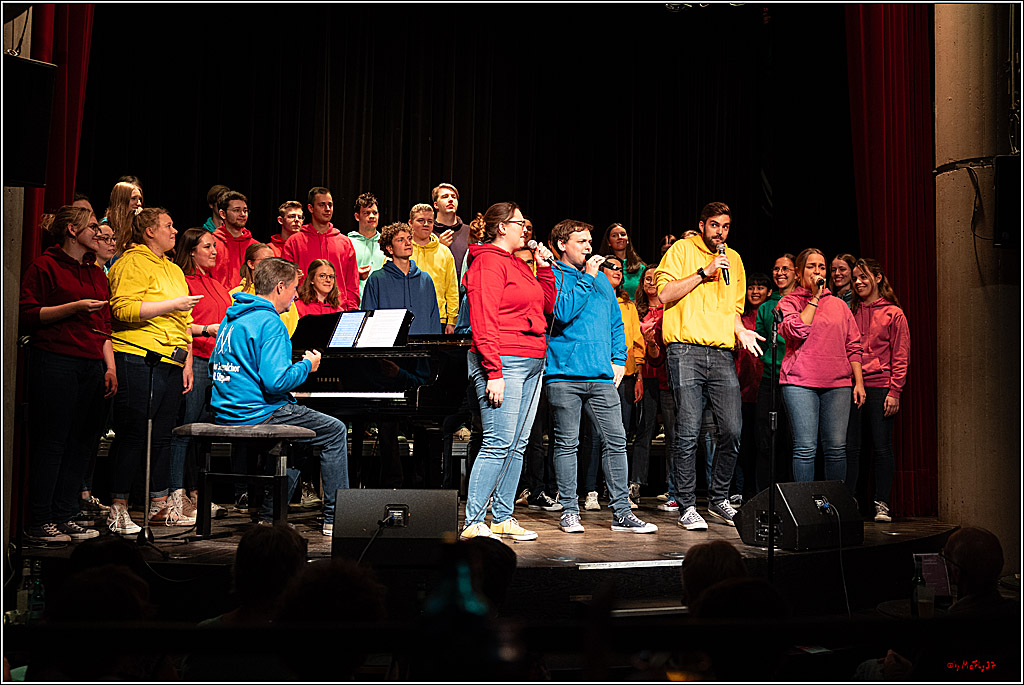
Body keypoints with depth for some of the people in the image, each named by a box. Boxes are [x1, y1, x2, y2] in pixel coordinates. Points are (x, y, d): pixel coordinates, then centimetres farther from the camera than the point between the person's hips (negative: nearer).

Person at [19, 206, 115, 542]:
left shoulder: (97, 274, 21)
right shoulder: (46, 265, 0)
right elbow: (26, 315, -8)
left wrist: (110, 367, 13)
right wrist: (75, 307, -14)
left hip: (91, 367, 7)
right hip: (55, 361, -7)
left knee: (79, 442, 5)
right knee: (51, 441, -5)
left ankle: (64, 516, 11)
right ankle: (39, 521, 1)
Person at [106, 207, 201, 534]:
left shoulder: (173, 270, 23)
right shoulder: (133, 263, -4)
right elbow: (124, 309, -18)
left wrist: (187, 363, 18)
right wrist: (173, 304, -17)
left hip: (171, 361, 8)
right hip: (138, 358, -8)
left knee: (162, 434, 11)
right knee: (132, 434, -5)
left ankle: (160, 504, 18)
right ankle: (118, 509, 1)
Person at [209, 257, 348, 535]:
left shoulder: (232, 318, 12)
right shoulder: (269, 323, -17)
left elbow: (215, 365, 23)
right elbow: (276, 382, -25)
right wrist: (307, 365, -6)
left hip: (225, 415, 10)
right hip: (256, 415, -10)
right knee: (336, 431, 5)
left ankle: (270, 516, 27)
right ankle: (335, 517, 7)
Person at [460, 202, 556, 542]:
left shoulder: (518, 264, 21)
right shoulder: (488, 261, -7)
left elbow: (546, 306, 26)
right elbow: (483, 320, -15)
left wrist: (545, 268, 15)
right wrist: (494, 372, -20)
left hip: (531, 363, 10)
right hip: (503, 361, -10)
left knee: (518, 444, 9)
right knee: (498, 443, -11)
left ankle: (503, 518, 15)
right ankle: (473, 523, -8)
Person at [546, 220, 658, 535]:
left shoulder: (601, 279, 20)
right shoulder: (552, 276, 2)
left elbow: (616, 323, 25)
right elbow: (561, 312, -16)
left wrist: (618, 358, 12)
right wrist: (586, 278, -11)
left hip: (601, 376, 5)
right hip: (564, 374, -5)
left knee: (616, 440, -1)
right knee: (567, 443, 1)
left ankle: (621, 512, 3)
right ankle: (569, 510, 10)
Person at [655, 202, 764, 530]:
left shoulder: (734, 259, 21)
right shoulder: (681, 250, 6)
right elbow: (665, 294, -5)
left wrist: (740, 330, 7)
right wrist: (704, 272, -8)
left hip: (722, 353, 5)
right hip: (686, 349, -5)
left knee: (732, 431, -1)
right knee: (688, 433, -7)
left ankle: (719, 500, 15)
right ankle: (688, 506, 2)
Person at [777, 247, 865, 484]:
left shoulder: (839, 305, 18)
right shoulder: (788, 302, 8)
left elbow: (853, 345, 17)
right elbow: (797, 331, -12)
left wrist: (859, 381, 8)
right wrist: (814, 297, -6)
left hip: (838, 384, 3)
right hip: (800, 382, -3)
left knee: (836, 447, -2)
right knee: (805, 447, -6)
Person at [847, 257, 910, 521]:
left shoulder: (894, 314, 3)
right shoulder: (850, 311, 14)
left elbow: (901, 357, 0)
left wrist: (894, 391, -9)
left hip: (880, 387, -3)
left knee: (882, 447, 0)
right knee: (850, 446, 2)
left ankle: (881, 504, 5)